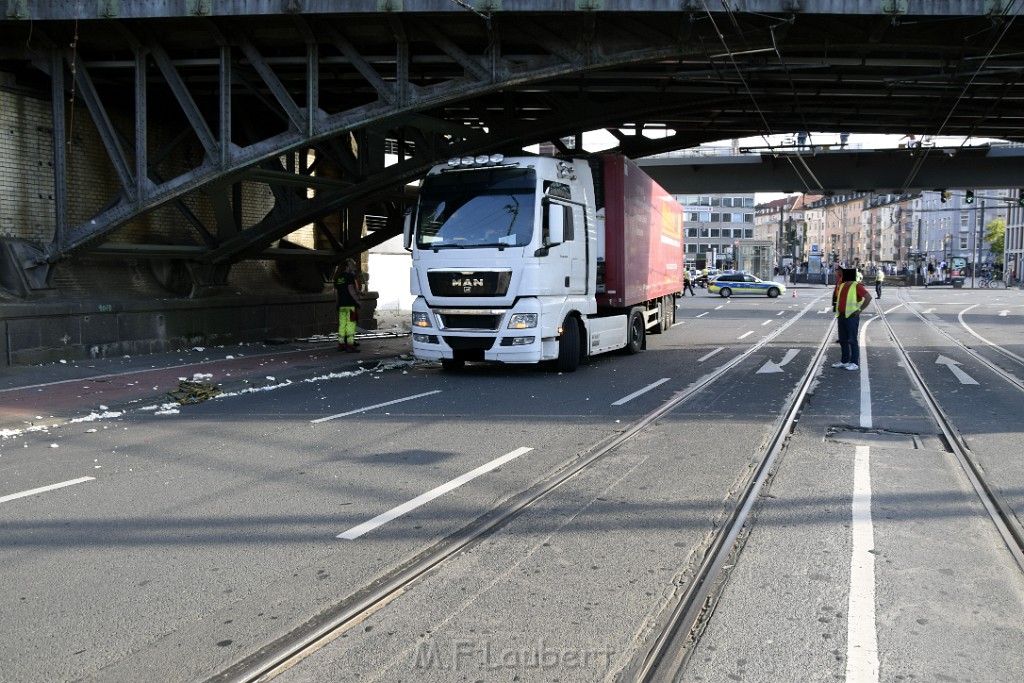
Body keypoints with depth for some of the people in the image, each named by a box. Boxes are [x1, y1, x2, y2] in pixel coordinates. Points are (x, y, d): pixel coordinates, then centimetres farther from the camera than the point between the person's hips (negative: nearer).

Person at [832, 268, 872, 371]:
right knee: (843, 340, 12)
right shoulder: (842, 285, 15)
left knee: (852, 340, -5)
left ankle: (854, 363, -1)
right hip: (841, 316, 8)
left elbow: (868, 297, -17)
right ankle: (844, 361, 21)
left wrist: (860, 309, -15)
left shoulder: (856, 286, -10)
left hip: (851, 317, -8)